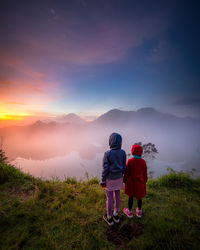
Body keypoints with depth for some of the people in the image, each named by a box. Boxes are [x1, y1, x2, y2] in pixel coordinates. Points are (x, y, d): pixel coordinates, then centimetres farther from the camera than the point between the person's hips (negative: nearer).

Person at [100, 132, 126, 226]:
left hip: (110, 179, -4)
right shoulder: (123, 153, -12)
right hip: (119, 178, 4)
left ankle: (109, 218, 33)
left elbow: (105, 169, -20)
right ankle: (116, 215, 39)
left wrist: (103, 181, -7)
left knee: (109, 198, 14)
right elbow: (124, 167, -2)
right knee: (117, 196, 21)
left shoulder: (107, 154, -25)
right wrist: (121, 176, 14)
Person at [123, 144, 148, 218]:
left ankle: (129, 211, 32)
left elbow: (127, 173, -13)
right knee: (139, 196, 20)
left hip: (131, 182, -2)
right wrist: (144, 181, 13)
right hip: (140, 182, 3)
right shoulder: (143, 162, -12)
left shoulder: (130, 161, -21)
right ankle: (139, 211, 38)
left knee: (130, 196, 14)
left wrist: (124, 181, 2)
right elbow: (145, 173, -2)